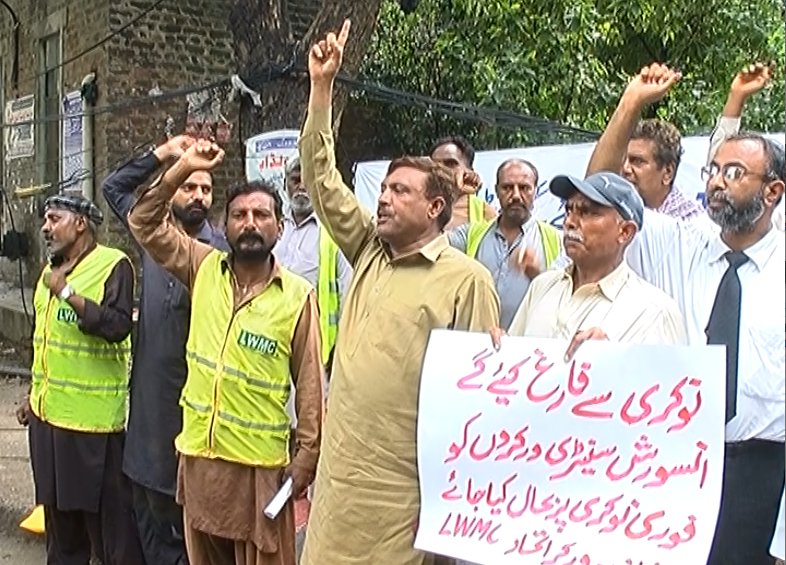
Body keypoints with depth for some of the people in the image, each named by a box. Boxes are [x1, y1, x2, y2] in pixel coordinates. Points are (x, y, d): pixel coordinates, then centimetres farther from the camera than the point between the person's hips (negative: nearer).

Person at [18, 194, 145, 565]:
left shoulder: (113, 265, -12)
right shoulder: (51, 270, 14)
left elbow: (118, 326, -24)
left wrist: (67, 293, -24)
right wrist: (34, 394, 23)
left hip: (93, 420, -8)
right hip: (48, 414, 8)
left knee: (108, 512, -1)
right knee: (58, 510, 19)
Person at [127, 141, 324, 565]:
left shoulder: (298, 296, -9)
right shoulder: (204, 269, 1)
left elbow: (309, 384, -5)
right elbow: (144, 222, 4)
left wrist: (307, 456, -6)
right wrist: (182, 169, -7)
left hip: (260, 463, -4)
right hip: (197, 454, 4)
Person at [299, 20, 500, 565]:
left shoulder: (467, 280, -8)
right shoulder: (370, 254, 11)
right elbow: (322, 180, 13)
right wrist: (322, 86, 9)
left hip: (405, 488, -6)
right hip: (341, 476, 6)